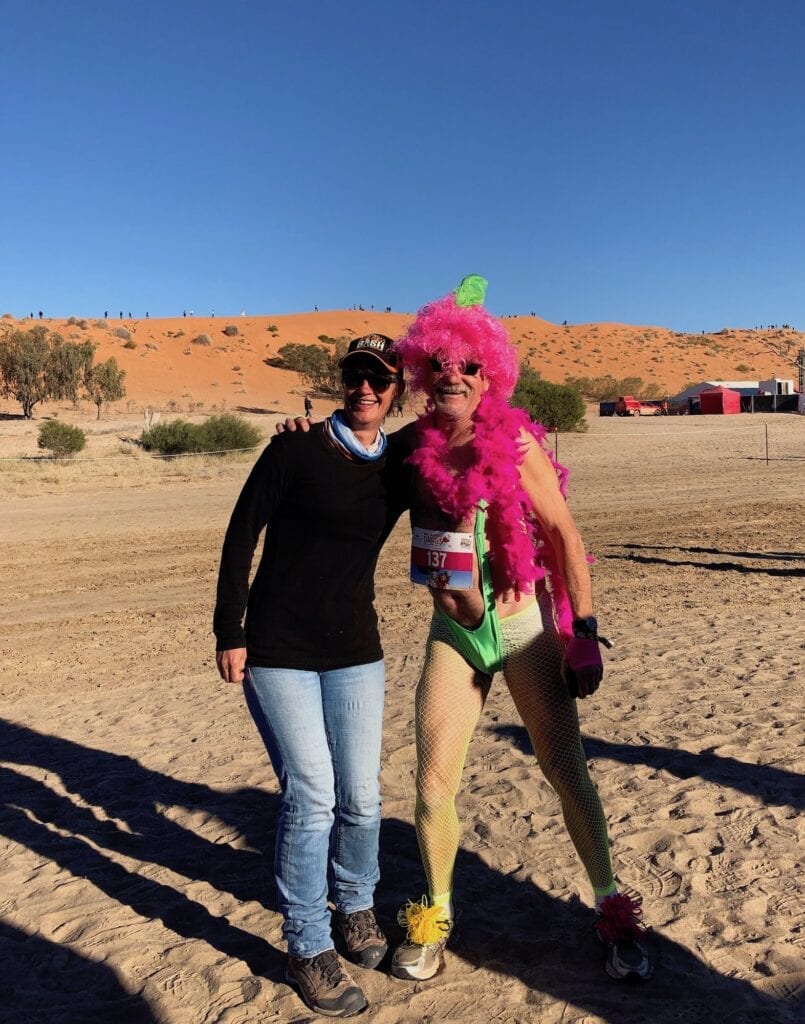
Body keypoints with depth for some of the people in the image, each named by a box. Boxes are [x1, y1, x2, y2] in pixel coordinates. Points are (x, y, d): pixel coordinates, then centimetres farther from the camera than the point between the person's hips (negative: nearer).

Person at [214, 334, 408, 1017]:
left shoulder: (402, 468, 4)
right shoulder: (296, 450, -7)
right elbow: (241, 538, -5)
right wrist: (230, 633, -7)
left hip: (355, 652, 4)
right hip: (277, 652, -3)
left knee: (361, 797, 6)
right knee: (311, 795, -6)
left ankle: (356, 905, 35)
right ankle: (308, 947, 14)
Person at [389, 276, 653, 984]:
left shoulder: (516, 442, -11)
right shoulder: (419, 447, -1)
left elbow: (564, 536, -9)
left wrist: (584, 633, -11)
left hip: (523, 627, -3)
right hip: (453, 634, 3)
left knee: (568, 773, 4)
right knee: (433, 786, 3)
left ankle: (614, 911, 25)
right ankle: (436, 916, 27)